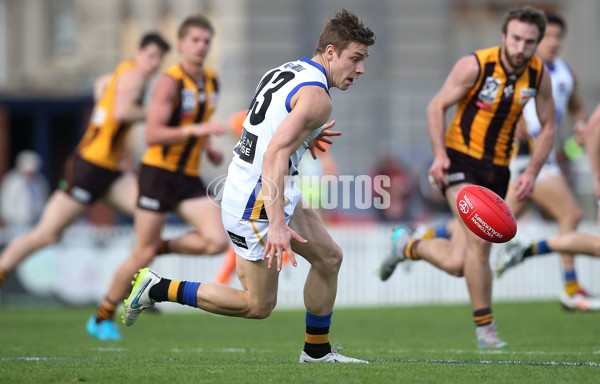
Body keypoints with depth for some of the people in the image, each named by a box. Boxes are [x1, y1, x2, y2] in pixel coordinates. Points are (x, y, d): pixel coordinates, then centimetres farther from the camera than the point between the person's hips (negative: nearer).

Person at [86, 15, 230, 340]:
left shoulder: (211, 81, 10)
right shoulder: (170, 82, -13)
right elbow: (152, 134, -21)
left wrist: (207, 148, 11)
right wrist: (196, 130, -29)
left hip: (189, 178, 6)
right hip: (159, 171, -6)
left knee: (217, 242, -14)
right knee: (143, 255, -4)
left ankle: (162, 247, 12)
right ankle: (102, 318, 12)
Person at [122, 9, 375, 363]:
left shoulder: (284, 72, 9)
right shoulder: (316, 96, -20)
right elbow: (274, 155, -31)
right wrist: (277, 225, -37)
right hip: (255, 204, -10)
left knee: (329, 257, 15)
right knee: (259, 305, 0)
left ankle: (317, 351, 24)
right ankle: (157, 289, 4)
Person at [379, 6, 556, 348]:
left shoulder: (539, 74, -3)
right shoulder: (475, 66, -15)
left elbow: (549, 125, 9)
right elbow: (437, 106, -6)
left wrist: (532, 173, -2)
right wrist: (440, 153, -18)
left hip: (498, 169, 4)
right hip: (461, 159, -4)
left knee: (456, 264, 0)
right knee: (480, 239, -23)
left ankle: (408, 245, 31)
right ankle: (484, 326, -10)